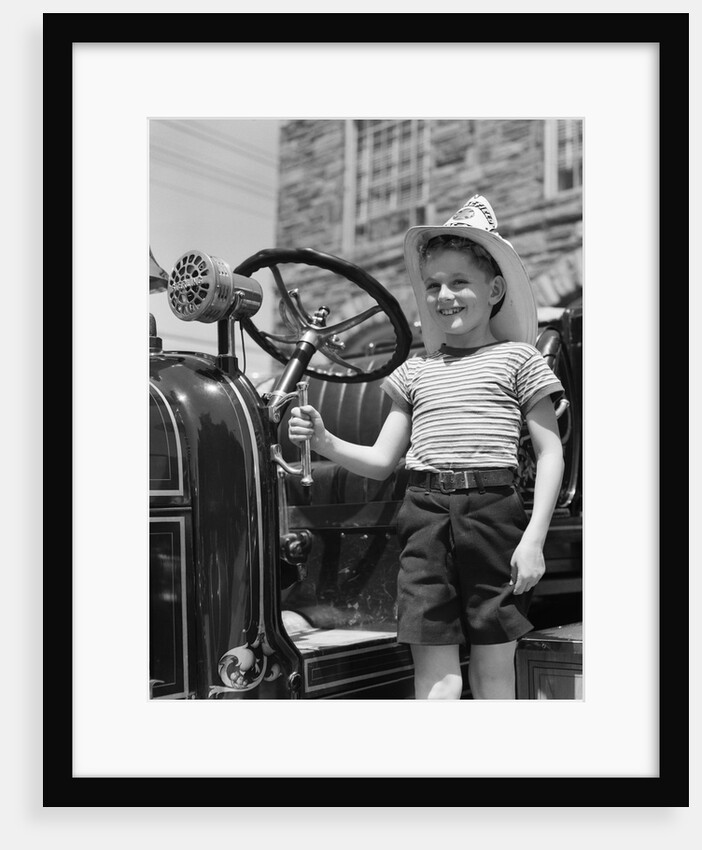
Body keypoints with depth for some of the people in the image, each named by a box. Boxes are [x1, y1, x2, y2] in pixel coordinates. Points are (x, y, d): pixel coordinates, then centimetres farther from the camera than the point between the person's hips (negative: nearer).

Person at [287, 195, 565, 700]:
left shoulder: (517, 358, 6)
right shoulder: (416, 371, 16)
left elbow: (550, 453, 2)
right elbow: (381, 461, 15)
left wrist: (533, 539, -7)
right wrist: (325, 443, -4)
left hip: (493, 512, -2)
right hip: (426, 516, 3)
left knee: (493, 667, 5)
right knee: (434, 669, 0)